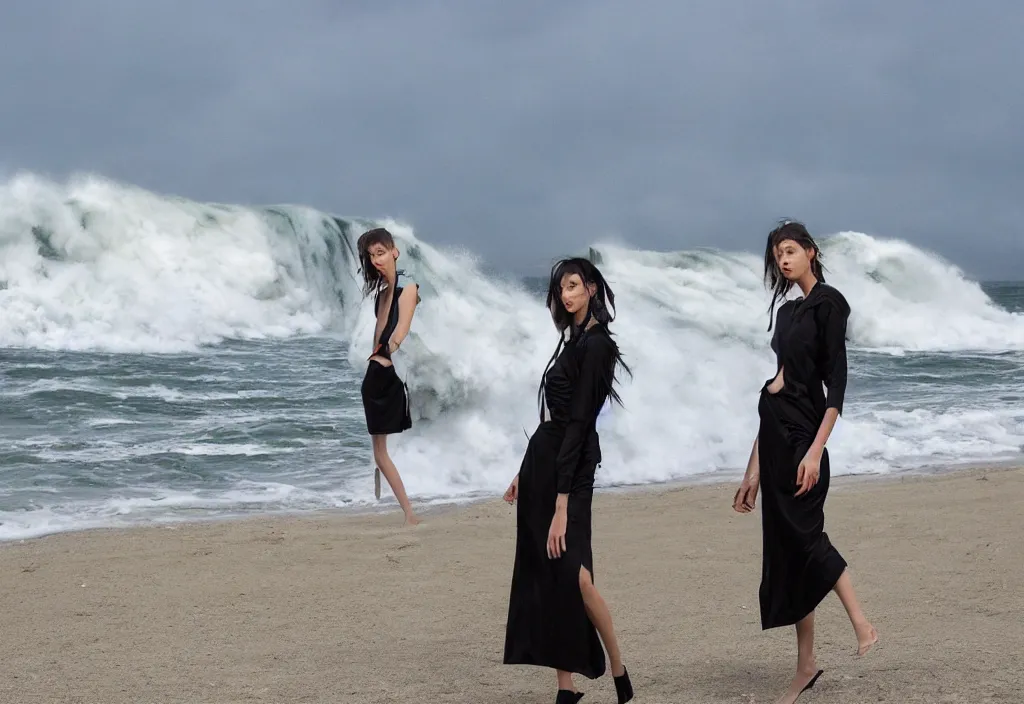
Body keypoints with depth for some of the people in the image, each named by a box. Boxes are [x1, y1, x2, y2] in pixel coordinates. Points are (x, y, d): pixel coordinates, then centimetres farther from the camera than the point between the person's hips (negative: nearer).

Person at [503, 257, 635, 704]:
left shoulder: (595, 344, -13)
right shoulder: (574, 340, 14)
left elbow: (578, 422, -19)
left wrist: (562, 500, -22)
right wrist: (526, 475, 22)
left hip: (569, 465, -9)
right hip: (543, 460, 9)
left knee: (571, 572, -20)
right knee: (542, 573, 6)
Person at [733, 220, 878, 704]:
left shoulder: (828, 303, -6)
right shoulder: (787, 310, 17)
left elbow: (837, 383, -13)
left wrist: (816, 450, -22)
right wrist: (754, 470, 14)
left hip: (803, 433, -8)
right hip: (774, 433, 8)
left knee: (803, 535, -13)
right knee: (786, 545, 7)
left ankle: (861, 624, 0)